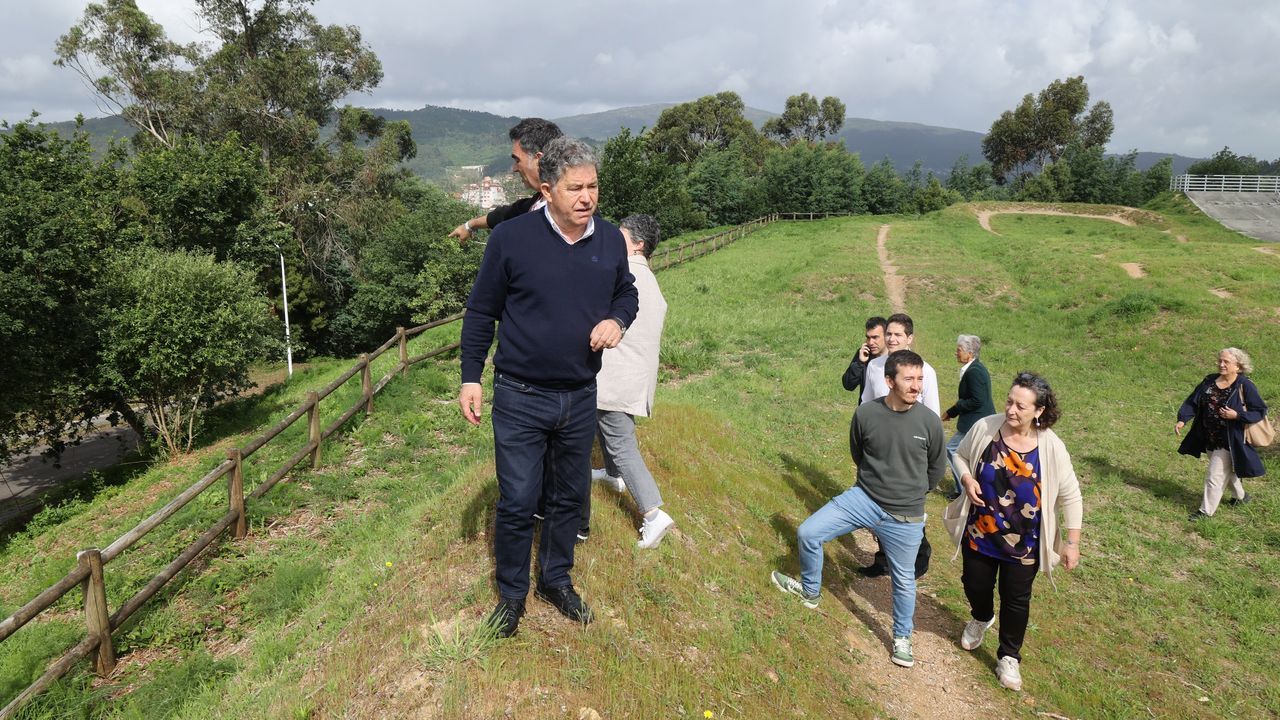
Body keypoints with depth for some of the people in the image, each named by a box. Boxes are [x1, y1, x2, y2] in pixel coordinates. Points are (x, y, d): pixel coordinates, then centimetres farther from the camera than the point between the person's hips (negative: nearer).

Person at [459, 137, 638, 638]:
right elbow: (481, 312, -3)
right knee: (517, 502, 4)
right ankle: (511, 594, 28)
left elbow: (626, 293, 15)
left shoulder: (611, 240, -2)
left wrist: (617, 320, -8)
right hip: (520, 399, -4)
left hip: (580, 398, 4)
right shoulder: (512, 238, -12)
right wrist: (470, 378, -4)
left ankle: (556, 580, 40)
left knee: (570, 496, 17)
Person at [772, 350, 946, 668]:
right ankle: (810, 591, 20)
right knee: (809, 532, -6)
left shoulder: (929, 421, -15)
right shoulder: (866, 413, -14)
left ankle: (902, 638, 39)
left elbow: (936, 467, 5)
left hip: (904, 517, -1)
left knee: (903, 580, 14)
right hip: (863, 498, 1)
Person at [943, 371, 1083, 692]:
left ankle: (1009, 657, 35)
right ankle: (981, 619, 55)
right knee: (975, 585, 20)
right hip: (979, 534, 2)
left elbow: (1070, 496, -8)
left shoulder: (1051, 447, -18)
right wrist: (967, 480, -16)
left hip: (1023, 544, -2)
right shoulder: (985, 427, -15)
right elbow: (961, 455, 4)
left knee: (1016, 600, 13)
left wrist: (1072, 542, -8)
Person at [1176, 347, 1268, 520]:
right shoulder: (1209, 381, 1)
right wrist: (1182, 419, -10)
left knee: (1215, 477, -2)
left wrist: (1237, 415, -24)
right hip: (1209, 438, 6)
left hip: (1228, 440, -6)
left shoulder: (1245, 386, -14)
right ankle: (1240, 496, 50)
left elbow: (1260, 411, -10)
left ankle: (1206, 511, 10)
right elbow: (1192, 401, 3)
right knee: (1227, 470, 27)